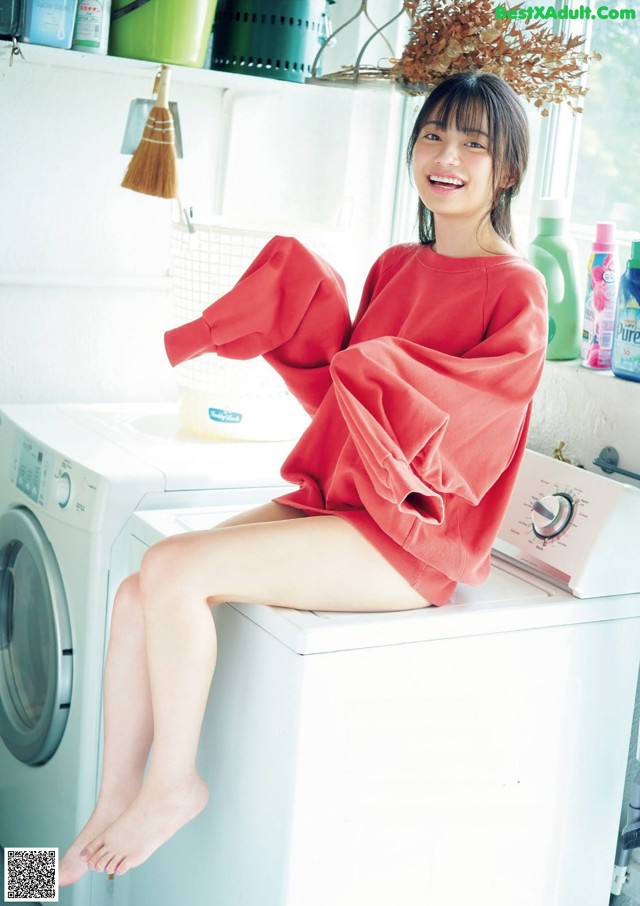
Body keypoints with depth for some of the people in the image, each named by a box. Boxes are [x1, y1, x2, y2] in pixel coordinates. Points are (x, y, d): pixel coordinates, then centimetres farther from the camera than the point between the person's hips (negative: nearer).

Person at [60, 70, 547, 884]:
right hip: (334, 500, 7)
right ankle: (114, 810, 3)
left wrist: (375, 371, -20)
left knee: (175, 567, -23)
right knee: (138, 592, -9)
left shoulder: (514, 291, -7)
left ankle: (174, 782, -2)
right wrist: (306, 295, 0)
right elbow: (339, 386, 12)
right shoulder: (397, 266, 14)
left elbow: (467, 418, -16)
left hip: (413, 537, -7)